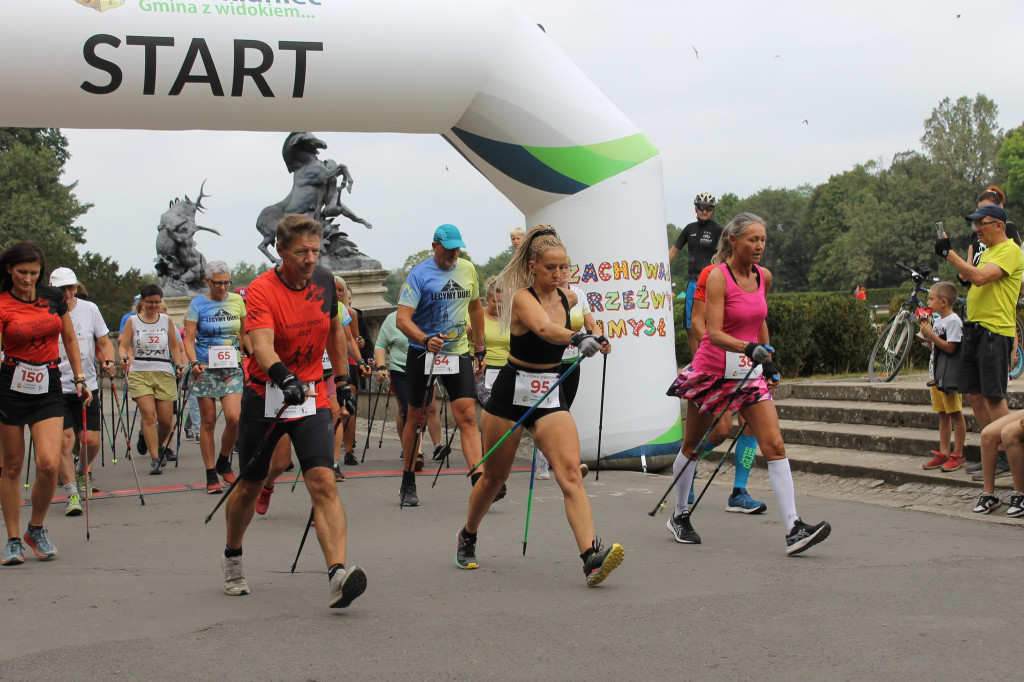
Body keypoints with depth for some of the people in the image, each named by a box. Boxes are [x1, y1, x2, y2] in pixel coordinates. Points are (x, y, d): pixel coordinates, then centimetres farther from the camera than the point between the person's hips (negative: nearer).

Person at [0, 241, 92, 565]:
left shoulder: (53, 297, 4)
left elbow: (70, 339, 16)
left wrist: (80, 379, 13)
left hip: (48, 387, 2)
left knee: (49, 464, -12)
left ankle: (36, 529, 12)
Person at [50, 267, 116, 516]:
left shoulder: (89, 309, 2)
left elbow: (104, 341, 11)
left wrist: (109, 361, -8)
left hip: (87, 385, 3)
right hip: (56, 387, -3)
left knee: (92, 441, 2)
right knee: (65, 439, -13)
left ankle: (81, 474, 34)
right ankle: (72, 494, -6)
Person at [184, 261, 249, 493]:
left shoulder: (237, 301, 8)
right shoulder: (197, 304, 0)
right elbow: (189, 339, -4)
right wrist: (194, 362, -20)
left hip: (232, 368, 2)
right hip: (206, 368, -2)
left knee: (234, 417, -14)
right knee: (208, 421, 1)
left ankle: (224, 462, 11)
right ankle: (211, 475, 9)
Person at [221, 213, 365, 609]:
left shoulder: (324, 281, 0)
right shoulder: (261, 291, -16)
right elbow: (261, 344, -34)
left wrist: (342, 379, 19)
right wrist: (283, 376, -52)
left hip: (312, 396, 2)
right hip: (265, 395, -2)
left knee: (323, 483, -17)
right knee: (249, 486, 12)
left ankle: (338, 575, -29)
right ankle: (232, 559, 39)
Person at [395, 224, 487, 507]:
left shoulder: (468, 269, 7)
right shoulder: (419, 275, -10)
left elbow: (475, 308, 21)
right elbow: (402, 319, -19)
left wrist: (480, 349, 19)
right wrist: (426, 340, -36)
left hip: (459, 353, 3)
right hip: (423, 353, -3)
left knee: (467, 416, -10)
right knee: (415, 417, 7)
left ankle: (480, 483, -16)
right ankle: (408, 484, 21)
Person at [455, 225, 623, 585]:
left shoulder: (567, 298, 2)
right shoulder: (523, 298, -17)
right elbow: (544, 328, -42)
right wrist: (577, 338, -57)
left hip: (551, 399, 4)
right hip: (511, 393, -4)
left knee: (571, 472, -17)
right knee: (495, 475, 13)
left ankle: (591, 556, -30)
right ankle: (467, 537, 41)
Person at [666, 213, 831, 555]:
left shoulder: (764, 276, 4)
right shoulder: (718, 277, -15)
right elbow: (714, 334, -24)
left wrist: (768, 362, 21)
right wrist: (749, 348, -38)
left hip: (748, 372, 5)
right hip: (712, 369, -4)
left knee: (774, 446, -9)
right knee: (692, 445, 12)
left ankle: (794, 530, -14)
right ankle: (680, 516, 32)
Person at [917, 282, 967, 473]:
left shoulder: (953, 321, -13)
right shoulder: (938, 321, 15)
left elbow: (950, 348, -18)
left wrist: (931, 334, -18)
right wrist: (926, 330, 7)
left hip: (950, 375, -9)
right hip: (936, 374, 9)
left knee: (955, 413, -4)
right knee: (943, 414, 11)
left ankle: (958, 455, -1)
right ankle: (943, 453, 15)